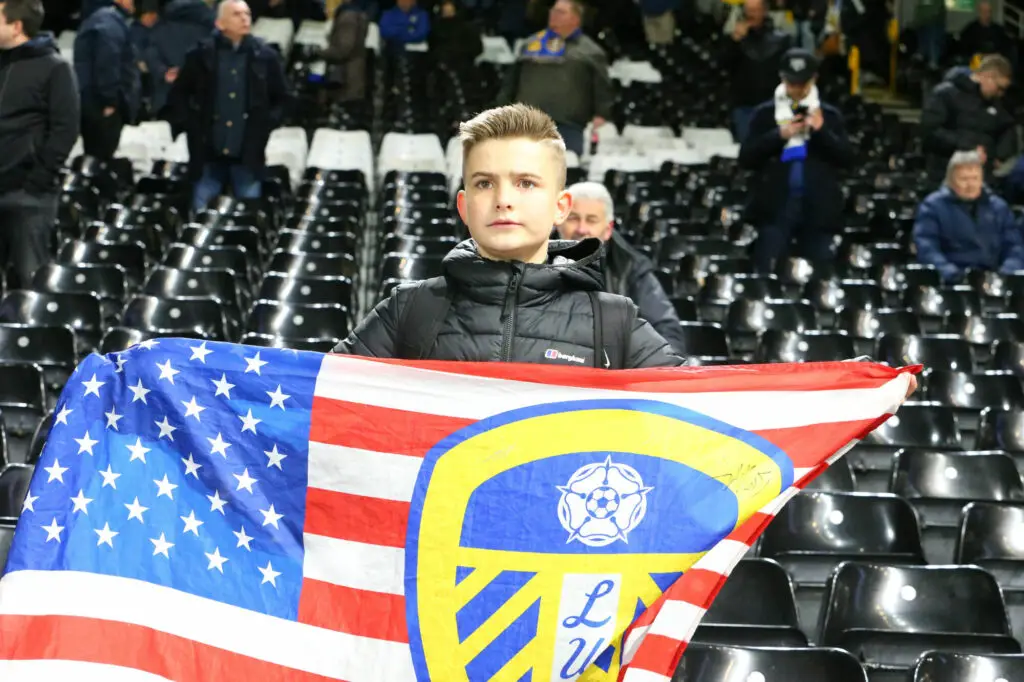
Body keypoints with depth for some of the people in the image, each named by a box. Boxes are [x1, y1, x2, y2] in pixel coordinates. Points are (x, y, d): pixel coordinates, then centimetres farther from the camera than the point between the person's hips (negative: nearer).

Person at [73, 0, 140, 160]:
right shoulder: (111, 22, -13)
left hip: (92, 102, 11)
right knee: (102, 157, -8)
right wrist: (110, 101, -22)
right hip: (101, 104, -11)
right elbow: (107, 65, -22)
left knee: (94, 157, 14)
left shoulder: (100, 19, 21)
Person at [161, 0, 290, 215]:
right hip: (208, 153, 0)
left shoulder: (266, 56, 2)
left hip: (248, 155, 0)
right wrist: (186, 124, 0)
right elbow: (178, 94, 11)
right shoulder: (201, 55, 0)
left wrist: (267, 124, 0)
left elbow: (281, 99, 12)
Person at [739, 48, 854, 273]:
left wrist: (821, 131, -10)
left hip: (818, 208, 1)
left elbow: (846, 159, 3)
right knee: (766, 274, -4)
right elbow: (746, 158, 2)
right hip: (776, 206, -1)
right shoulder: (765, 113, 8)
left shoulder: (830, 115, 10)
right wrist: (779, 135, -9)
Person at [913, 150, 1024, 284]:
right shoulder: (933, 206, 4)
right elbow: (926, 246, -7)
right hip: (952, 282, -3)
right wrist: (947, 271, -24)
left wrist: (1009, 273, -10)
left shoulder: (998, 207, 16)